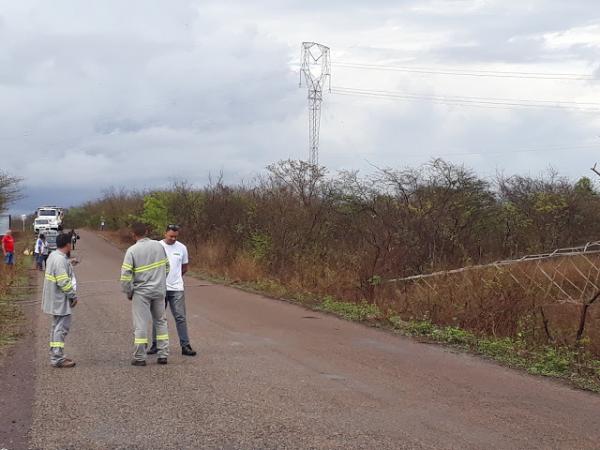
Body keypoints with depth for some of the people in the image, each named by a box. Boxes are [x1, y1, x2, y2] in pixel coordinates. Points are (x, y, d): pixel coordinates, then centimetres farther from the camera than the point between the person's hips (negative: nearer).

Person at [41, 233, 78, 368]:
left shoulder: (53, 256, 10)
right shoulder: (61, 260, -22)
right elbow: (64, 282, -24)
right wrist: (73, 295, -15)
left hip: (55, 300, 11)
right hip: (60, 300, -11)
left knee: (57, 326, 18)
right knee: (61, 328, -7)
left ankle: (55, 355, 26)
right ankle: (57, 358, -5)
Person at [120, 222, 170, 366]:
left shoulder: (132, 250, -12)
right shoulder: (159, 246, 1)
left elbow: (125, 275, -14)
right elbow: (166, 266, 10)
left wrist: (128, 292, -1)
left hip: (141, 292, -4)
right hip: (159, 290, 4)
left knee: (140, 325, 2)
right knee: (161, 322, 15)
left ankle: (140, 358, 6)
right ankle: (163, 355, 15)